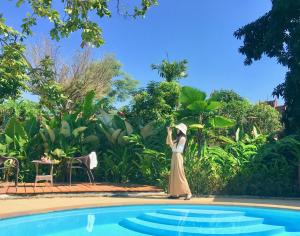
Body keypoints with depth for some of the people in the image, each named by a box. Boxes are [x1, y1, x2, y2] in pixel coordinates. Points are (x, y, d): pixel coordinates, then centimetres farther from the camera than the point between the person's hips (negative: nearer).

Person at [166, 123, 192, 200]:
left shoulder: (182, 138, -11)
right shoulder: (178, 138, 15)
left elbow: (172, 145, -13)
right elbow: (168, 143, 16)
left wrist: (170, 134, -10)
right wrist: (169, 133, 9)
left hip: (178, 157, -9)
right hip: (174, 157, 9)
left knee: (179, 175, -10)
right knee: (174, 175, 9)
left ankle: (188, 193, -7)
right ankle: (175, 193, 13)